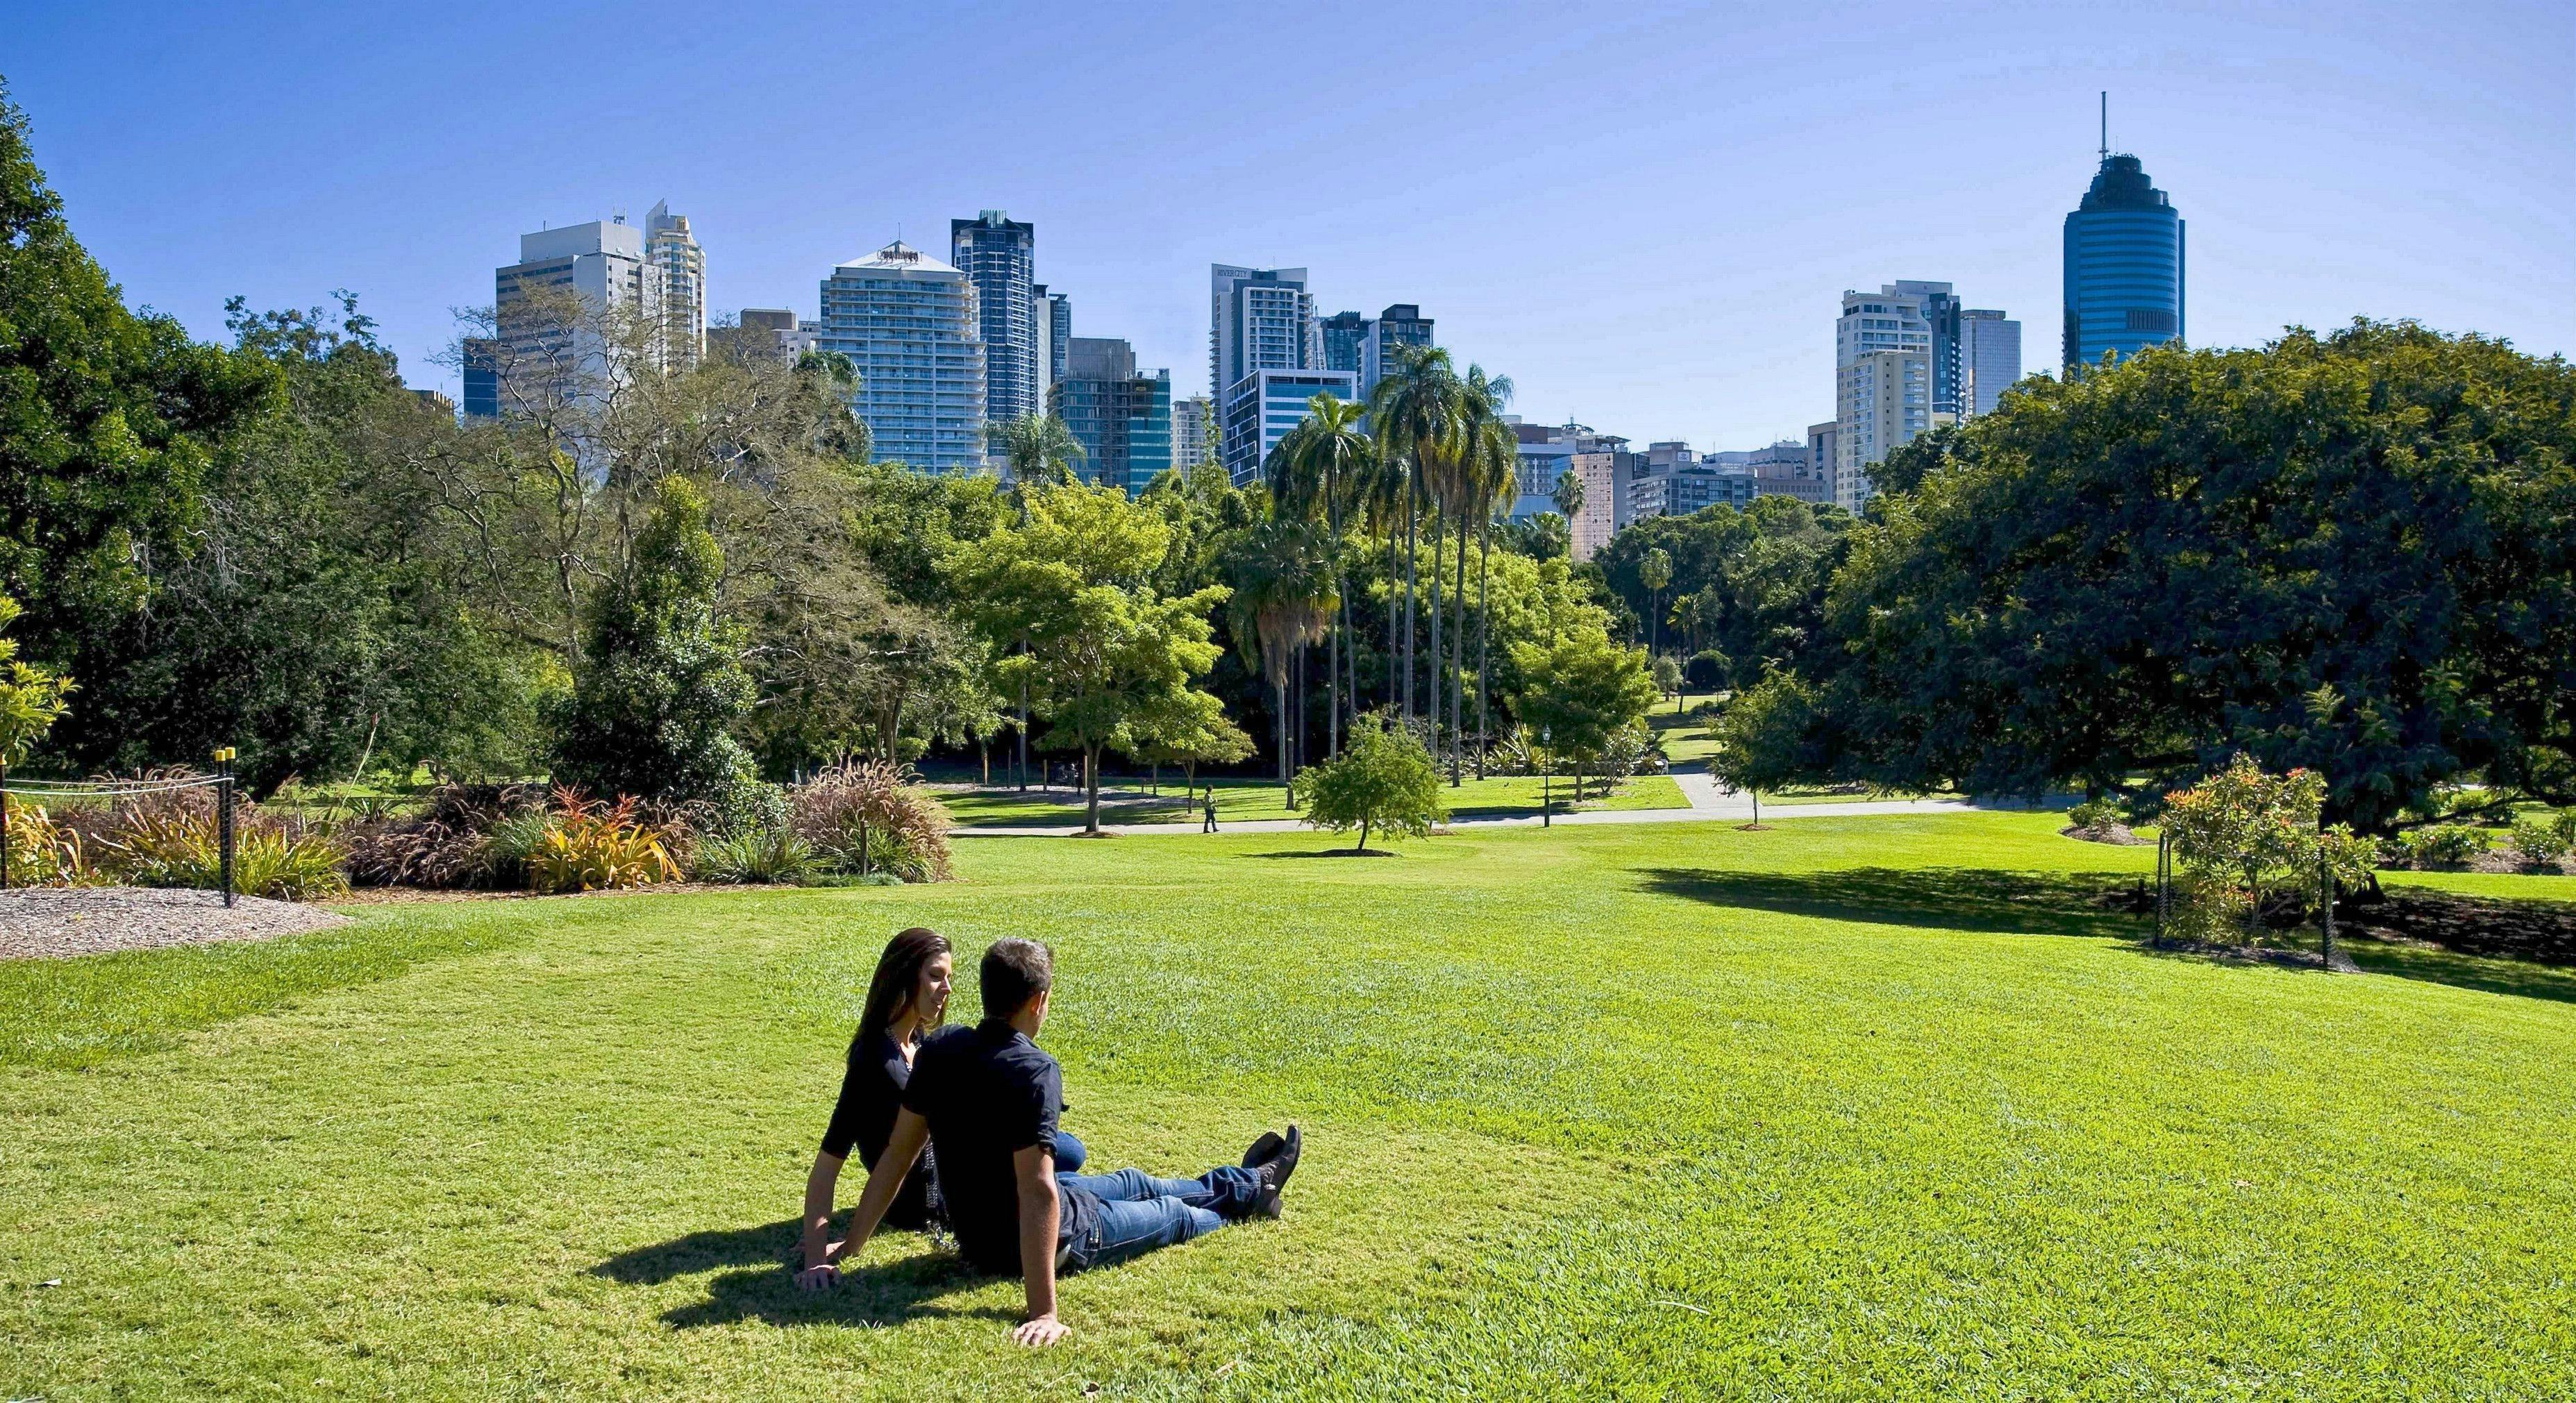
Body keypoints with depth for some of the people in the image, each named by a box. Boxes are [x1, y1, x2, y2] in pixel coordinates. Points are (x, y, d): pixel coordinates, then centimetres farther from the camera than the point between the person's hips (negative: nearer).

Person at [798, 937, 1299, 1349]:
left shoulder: (939, 1051, -12)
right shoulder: (1035, 1071, -33)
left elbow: (897, 1153, -8)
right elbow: (1038, 1189, -38)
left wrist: (847, 1248, -2)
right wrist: (1044, 1312, -40)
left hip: (974, 1234, 7)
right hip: (1037, 1244, -7)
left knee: (1134, 1184, 30)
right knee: (1173, 1214, 23)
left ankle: (1249, 1183, 53)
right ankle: (1249, 1192, 53)